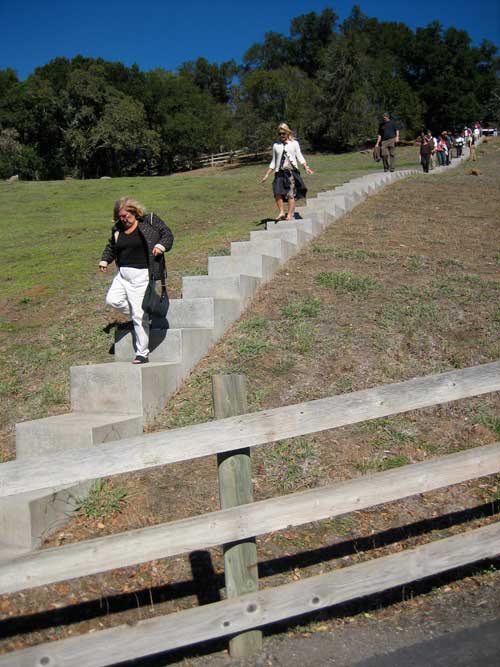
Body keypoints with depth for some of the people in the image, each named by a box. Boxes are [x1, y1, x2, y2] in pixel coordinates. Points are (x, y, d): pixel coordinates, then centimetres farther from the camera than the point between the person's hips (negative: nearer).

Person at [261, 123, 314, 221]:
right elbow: (273, 162, 19)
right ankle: (281, 212, -5)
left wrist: (306, 167, -8)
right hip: (280, 172, 2)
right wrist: (267, 174, 15)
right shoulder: (276, 145, 14)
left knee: (291, 194, -7)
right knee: (278, 193, -14)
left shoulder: (294, 143, 9)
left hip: (292, 171, -2)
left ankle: (290, 214, -1)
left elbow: (299, 157, 7)